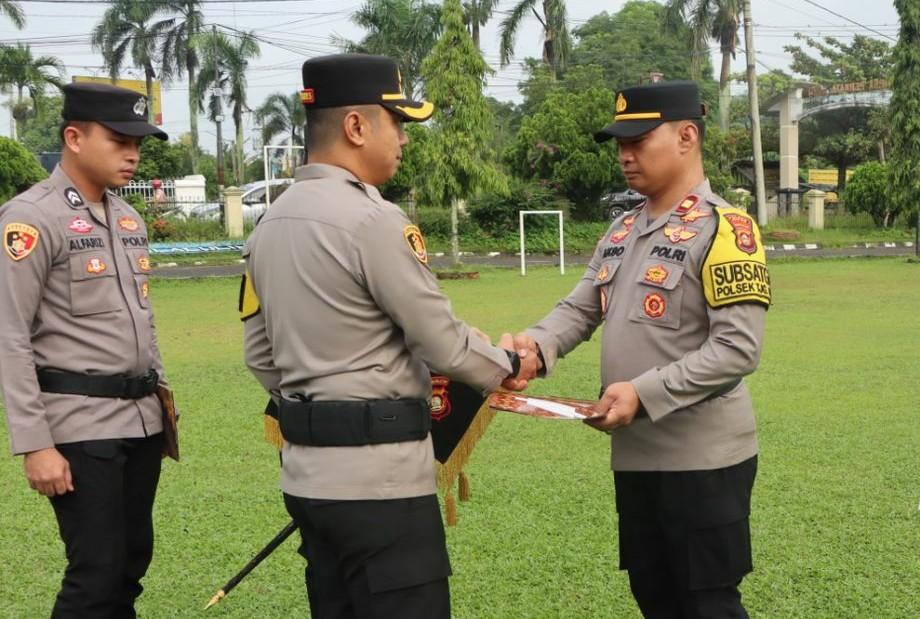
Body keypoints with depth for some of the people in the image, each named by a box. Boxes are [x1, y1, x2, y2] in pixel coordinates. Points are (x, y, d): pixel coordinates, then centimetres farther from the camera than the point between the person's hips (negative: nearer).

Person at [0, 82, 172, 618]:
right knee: (97, 571, -6)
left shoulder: (128, 218, 13)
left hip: (142, 419, 8)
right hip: (80, 425, -7)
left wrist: (161, 399, 18)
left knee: (133, 561, 12)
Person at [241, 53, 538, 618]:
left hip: (307, 471, 9)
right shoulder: (372, 219, -16)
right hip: (379, 477, -9)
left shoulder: (270, 223, 10)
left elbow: (260, 353, 15)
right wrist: (507, 365, 6)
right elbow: (443, 343, -12)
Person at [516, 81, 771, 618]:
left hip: (702, 459, -8)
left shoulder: (724, 228, -13)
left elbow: (738, 349, -20)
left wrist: (644, 392, -24)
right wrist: (538, 344, -12)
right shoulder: (621, 231, 12)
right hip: (634, 455, 8)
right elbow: (581, 308, 10)